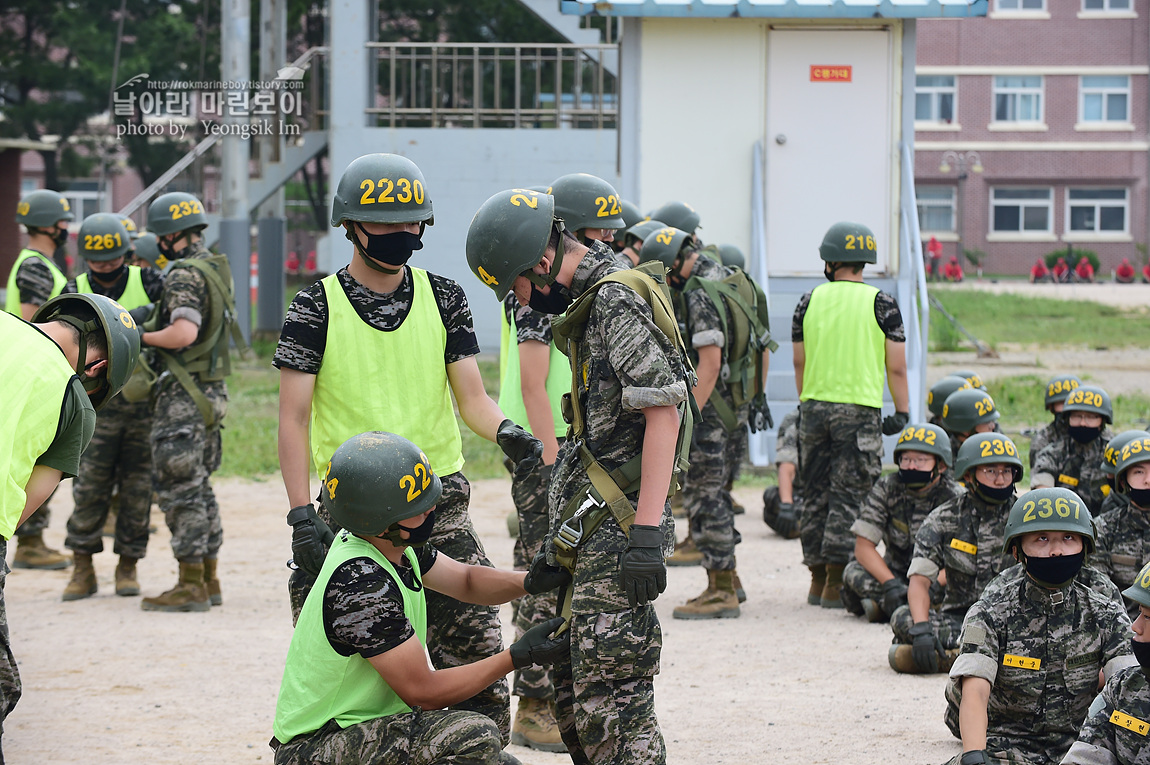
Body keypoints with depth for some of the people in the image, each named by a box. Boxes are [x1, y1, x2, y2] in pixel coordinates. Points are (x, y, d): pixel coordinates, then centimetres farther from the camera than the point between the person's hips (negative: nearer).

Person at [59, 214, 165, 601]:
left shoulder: (146, 282, -3)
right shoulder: (76, 292, -1)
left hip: (145, 404, 0)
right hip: (99, 405, 0)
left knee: (137, 488, 4)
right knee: (89, 489, -3)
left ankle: (128, 567, 15)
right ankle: (83, 571, 6)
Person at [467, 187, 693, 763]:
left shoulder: (619, 300, -14)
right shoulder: (592, 304, 18)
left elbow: (664, 412, -21)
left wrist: (646, 531, -25)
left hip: (619, 524, -11)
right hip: (590, 524, 11)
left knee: (610, 692, -12)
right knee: (571, 688, 14)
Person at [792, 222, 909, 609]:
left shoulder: (809, 301, 4)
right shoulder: (881, 304, -5)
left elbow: (800, 363, 12)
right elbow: (896, 366, -4)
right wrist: (902, 411, 5)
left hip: (815, 406, 4)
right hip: (859, 407, -4)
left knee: (816, 493, 12)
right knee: (849, 495, -1)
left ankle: (818, 578, 16)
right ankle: (836, 583, -5)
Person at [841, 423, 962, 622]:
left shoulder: (954, 499, -14)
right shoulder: (886, 489, -9)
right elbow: (863, 546, -13)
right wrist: (890, 584, -30)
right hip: (896, 573, 1)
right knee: (854, 572, -26)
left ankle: (880, 605, -28)